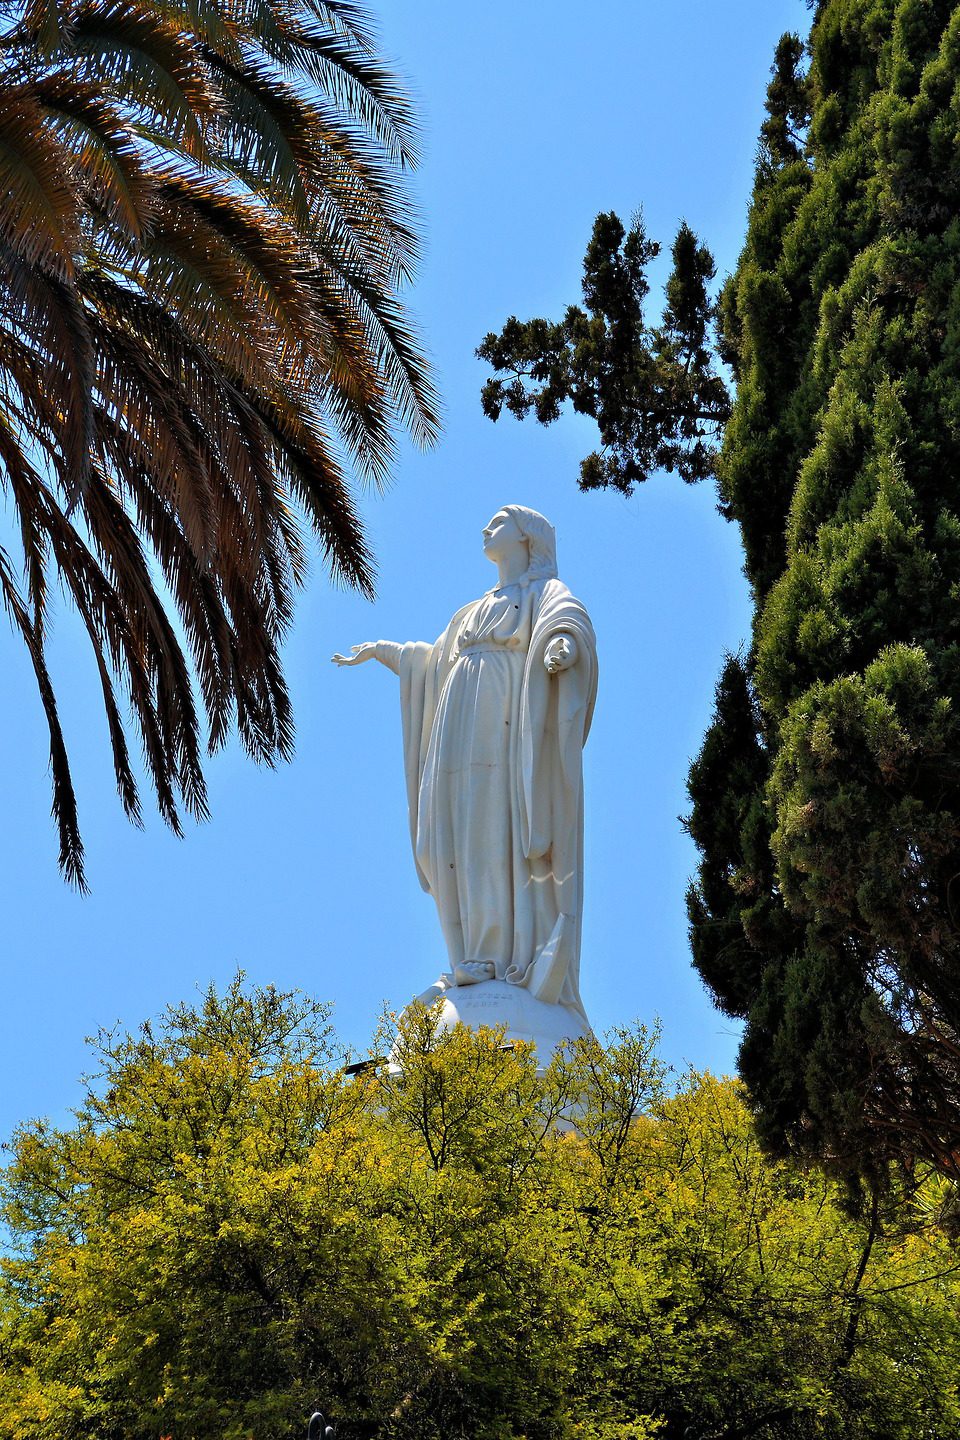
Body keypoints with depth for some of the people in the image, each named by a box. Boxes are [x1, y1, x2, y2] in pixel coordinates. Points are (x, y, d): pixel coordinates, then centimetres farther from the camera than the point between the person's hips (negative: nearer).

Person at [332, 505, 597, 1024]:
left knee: (506, 838, -15)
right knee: (462, 844, -3)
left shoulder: (543, 593, 7)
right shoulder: (476, 611, 29)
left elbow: (569, 618, -16)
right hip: (464, 739, 7)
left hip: (508, 734, -7)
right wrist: (380, 650, 51)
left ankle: (520, 962, -19)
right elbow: (435, 660, 43)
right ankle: (483, 961, -5)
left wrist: (564, 642, -40)